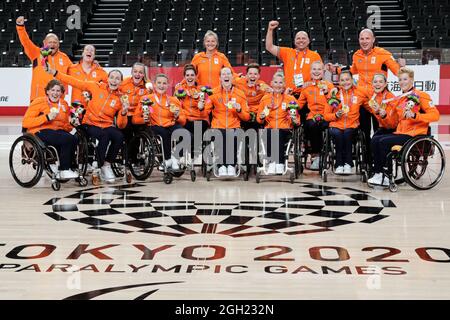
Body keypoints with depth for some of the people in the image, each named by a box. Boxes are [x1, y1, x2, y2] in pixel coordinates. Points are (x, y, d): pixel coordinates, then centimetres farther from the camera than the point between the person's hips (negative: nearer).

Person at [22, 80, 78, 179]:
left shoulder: (64, 104, 18)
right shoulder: (39, 102, 1)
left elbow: (66, 125, 29)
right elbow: (25, 122, -8)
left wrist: (71, 124, 3)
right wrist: (47, 117, -17)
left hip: (58, 131, 6)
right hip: (41, 132, -6)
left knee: (74, 139, -26)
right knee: (68, 139, -29)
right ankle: (64, 170, -16)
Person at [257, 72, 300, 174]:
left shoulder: (290, 99, 13)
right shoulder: (265, 99, 15)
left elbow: (297, 121, 15)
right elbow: (259, 119, 18)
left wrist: (294, 119, -8)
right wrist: (262, 117, -5)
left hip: (284, 129, -1)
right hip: (269, 128, 1)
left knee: (280, 134, -36)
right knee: (269, 133, -35)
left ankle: (280, 163, -29)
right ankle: (271, 163, -31)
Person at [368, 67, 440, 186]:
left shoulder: (421, 96, -3)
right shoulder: (399, 99, 18)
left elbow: (435, 115, -13)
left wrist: (414, 115, -24)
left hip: (414, 134, -7)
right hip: (400, 132, 7)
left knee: (384, 142, -23)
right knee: (375, 140, -10)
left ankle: (384, 176, -12)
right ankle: (378, 174, -13)